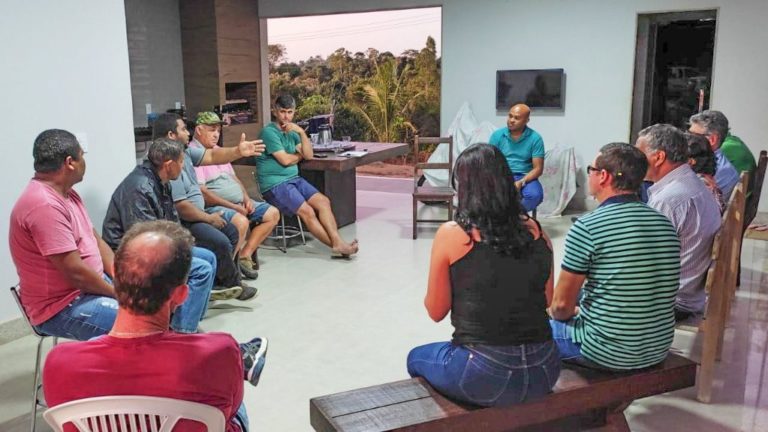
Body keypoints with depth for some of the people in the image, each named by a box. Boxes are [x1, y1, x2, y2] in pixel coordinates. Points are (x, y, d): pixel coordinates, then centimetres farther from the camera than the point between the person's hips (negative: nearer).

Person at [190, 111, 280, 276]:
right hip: (212, 206, -10)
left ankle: (245, 255, -2)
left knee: (273, 214, 3)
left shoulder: (218, 150, 20)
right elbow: (202, 193, -19)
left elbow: (234, 178, 23)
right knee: (241, 222, -35)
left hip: (239, 203, 10)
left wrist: (246, 198, 3)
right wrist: (234, 207, -19)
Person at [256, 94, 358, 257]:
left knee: (323, 201, -14)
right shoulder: (269, 132, -8)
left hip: (294, 179, 8)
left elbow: (309, 155, 6)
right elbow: (285, 160, -14)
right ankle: (337, 246, -19)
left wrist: (301, 132, -6)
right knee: (307, 211, -23)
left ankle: (338, 242, -24)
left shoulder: (292, 132, 16)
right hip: (274, 184, -7)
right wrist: (300, 155, 7)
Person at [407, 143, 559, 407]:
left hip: (485, 377, -4)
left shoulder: (451, 234, -11)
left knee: (417, 358, 28)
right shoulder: (536, 231, 1)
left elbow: (436, 312, 0)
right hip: (544, 371, 5)